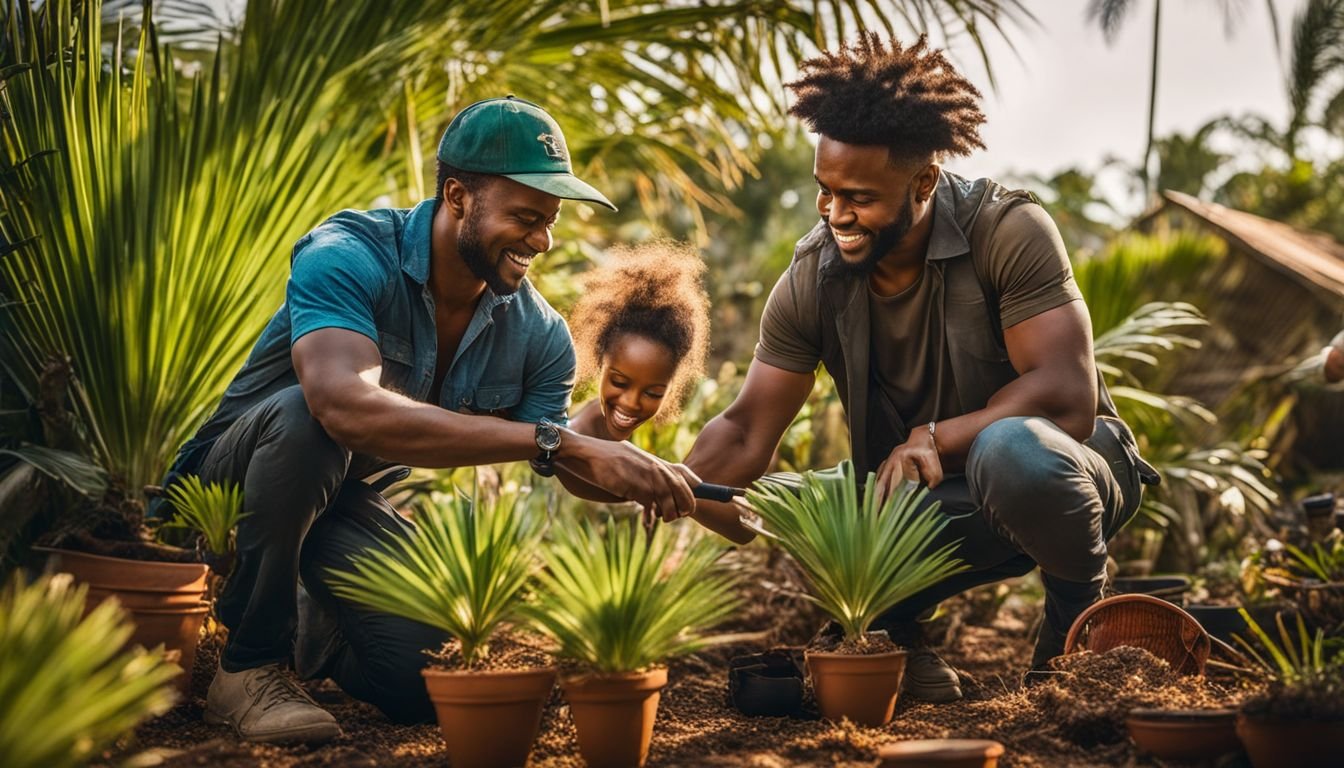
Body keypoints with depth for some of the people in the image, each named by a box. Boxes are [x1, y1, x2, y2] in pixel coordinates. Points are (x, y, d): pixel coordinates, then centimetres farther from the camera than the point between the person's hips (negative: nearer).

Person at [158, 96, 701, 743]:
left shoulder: (541, 336, -10)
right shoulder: (347, 258, -29)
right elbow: (348, 407, -48)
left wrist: (641, 478, -33)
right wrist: (558, 443, -51)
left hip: (352, 503, 5)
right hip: (238, 482, -5)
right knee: (304, 416, -38)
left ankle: (311, 628, 20)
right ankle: (249, 662, -19)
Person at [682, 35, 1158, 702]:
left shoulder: (1010, 232, -21)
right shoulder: (809, 283, -8)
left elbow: (1067, 401, -26)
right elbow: (745, 435, -9)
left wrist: (935, 437, -22)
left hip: (1059, 471, -3)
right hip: (919, 501, 3)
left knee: (1012, 449, -40)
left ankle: (1083, 619, -8)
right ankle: (895, 638, 9)